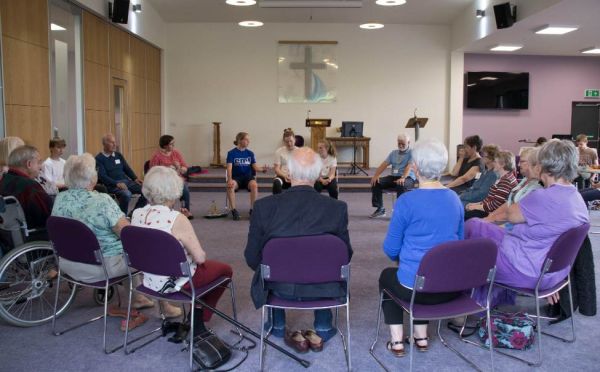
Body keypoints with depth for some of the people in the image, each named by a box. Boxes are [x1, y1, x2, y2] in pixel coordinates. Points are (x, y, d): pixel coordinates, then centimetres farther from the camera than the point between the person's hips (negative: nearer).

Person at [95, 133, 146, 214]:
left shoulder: (118, 155, 18)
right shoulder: (99, 159, -1)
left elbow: (127, 168, 20)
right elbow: (102, 176, -11)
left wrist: (135, 179, 0)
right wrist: (117, 183, -25)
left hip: (126, 181, 6)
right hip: (112, 185, -6)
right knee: (126, 194, -37)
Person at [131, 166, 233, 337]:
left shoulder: (136, 214, -7)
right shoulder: (176, 219, -28)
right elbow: (200, 257, -23)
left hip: (151, 280, 7)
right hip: (176, 282, -7)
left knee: (206, 265, 31)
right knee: (225, 270, 19)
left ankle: (195, 321, 33)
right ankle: (197, 322, 28)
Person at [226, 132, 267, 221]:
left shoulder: (250, 153, 9)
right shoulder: (231, 153, 1)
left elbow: (255, 167, 3)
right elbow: (229, 168, -9)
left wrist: (262, 169, -20)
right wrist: (230, 179, -27)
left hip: (248, 176, 2)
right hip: (236, 177, -2)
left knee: (254, 185, -34)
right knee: (230, 186, -36)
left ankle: (252, 209, -21)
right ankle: (233, 210, -21)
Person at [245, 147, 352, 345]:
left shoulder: (264, 206, -16)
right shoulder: (337, 208, -16)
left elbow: (252, 257, -7)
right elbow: (345, 254, -4)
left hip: (279, 288, 0)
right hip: (323, 290, 0)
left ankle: (277, 326, 43)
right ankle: (323, 328, 36)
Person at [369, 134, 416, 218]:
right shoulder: (394, 153, 18)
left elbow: (409, 166, -18)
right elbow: (384, 164, 8)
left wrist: (403, 178, -36)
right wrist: (376, 175, -10)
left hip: (408, 178, -6)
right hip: (393, 176, 6)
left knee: (401, 185, -40)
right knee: (376, 182, -15)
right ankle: (380, 209, -9)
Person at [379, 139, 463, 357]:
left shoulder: (407, 201, -15)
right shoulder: (454, 199, 2)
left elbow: (390, 249, -8)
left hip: (416, 285, -5)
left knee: (386, 276, 28)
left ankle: (397, 341, 23)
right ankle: (421, 337, 35)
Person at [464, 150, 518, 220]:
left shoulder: (506, 180, -18)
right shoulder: (502, 178, 16)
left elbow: (495, 205, -22)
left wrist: (476, 207, -11)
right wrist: (475, 204, 8)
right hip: (487, 209, 10)